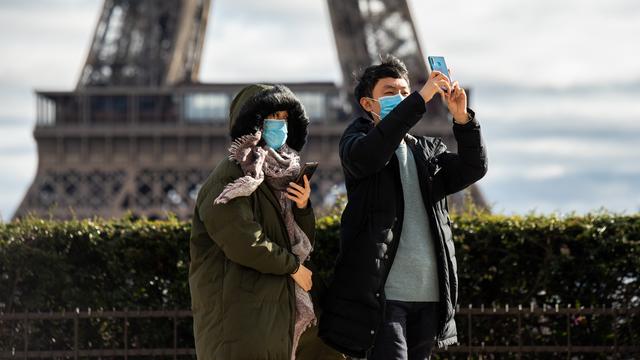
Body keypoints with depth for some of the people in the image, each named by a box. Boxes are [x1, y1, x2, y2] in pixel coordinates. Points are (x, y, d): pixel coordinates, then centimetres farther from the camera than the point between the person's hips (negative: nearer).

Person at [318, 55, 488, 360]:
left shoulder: (430, 149, 20)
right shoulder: (357, 138, 6)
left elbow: (473, 169, 3)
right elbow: (366, 155, -19)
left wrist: (462, 119, -15)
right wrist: (420, 100, -23)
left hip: (428, 294, 5)